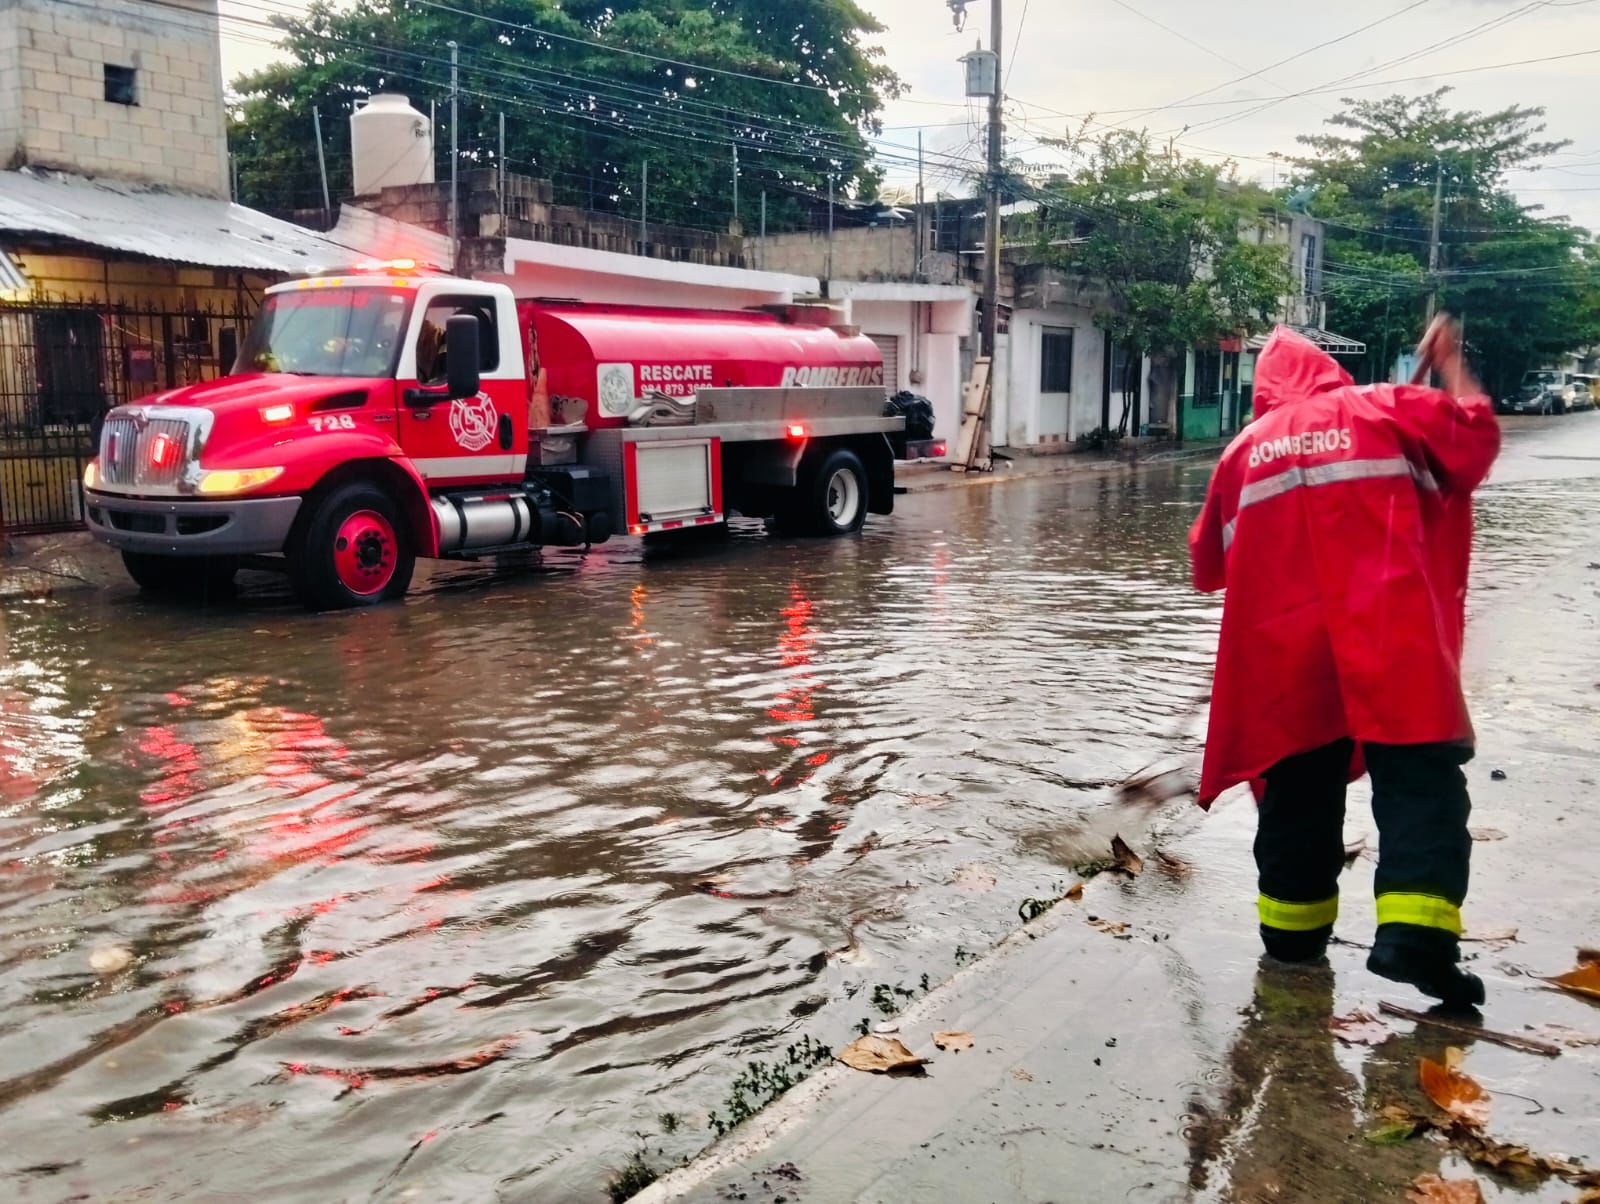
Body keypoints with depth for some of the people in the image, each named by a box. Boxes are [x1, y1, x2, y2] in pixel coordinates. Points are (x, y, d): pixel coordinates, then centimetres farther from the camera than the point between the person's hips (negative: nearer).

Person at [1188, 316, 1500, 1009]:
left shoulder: (1244, 451, 15)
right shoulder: (1381, 409, 8)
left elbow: (1209, 566, 19)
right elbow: (1474, 437, 13)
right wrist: (1450, 364, 26)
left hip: (1282, 649, 3)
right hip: (1390, 640, -3)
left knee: (1299, 790, 14)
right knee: (1421, 783, -3)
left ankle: (1292, 928, 21)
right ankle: (1415, 933, -15)